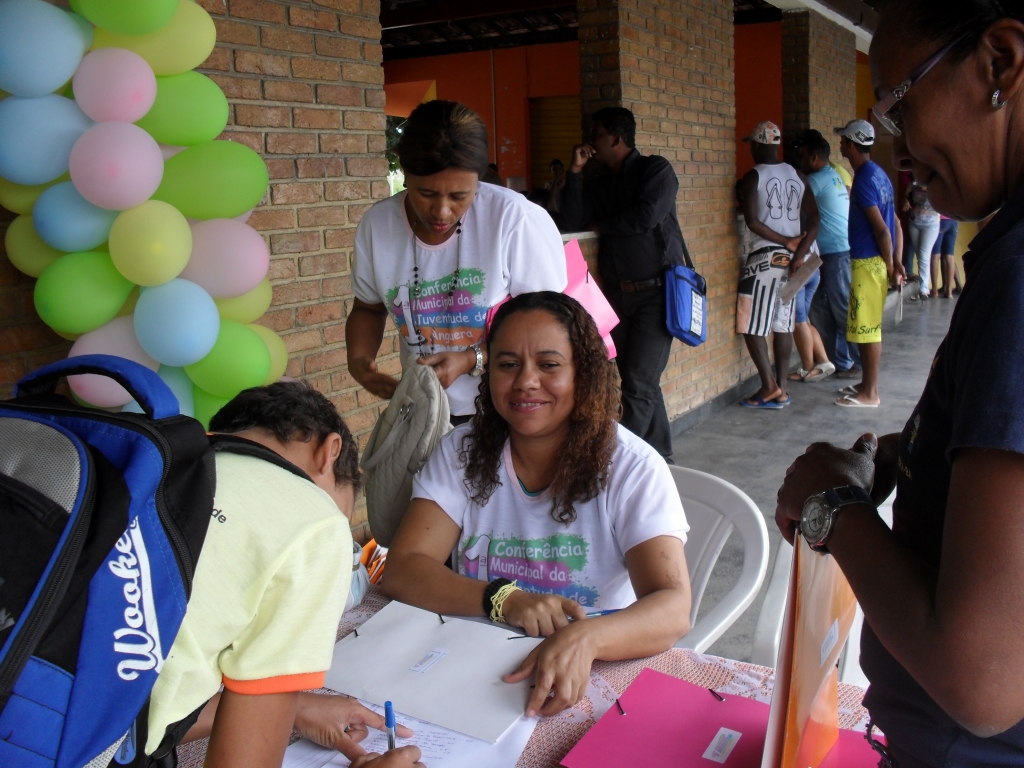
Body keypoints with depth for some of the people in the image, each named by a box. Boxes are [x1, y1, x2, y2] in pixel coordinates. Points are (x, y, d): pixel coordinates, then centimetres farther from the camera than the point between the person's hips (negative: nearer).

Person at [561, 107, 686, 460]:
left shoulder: (656, 169, -2)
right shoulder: (598, 183, 15)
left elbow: (646, 216, -18)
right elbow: (572, 222, 3)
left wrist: (600, 225, -2)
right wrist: (575, 172, -1)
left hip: (657, 291, -6)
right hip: (617, 294, 6)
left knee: (638, 382, -12)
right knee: (641, 382, 8)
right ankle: (660, 456, 20)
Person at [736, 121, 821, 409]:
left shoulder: (752, 177, -7)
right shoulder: (796, 175, 10)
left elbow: (752, 221, -17)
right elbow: (815, 219, 2)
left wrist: (786, 241, -9)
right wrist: (799, 253, -5)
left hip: (764, 255, -6)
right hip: (790, 257, 6)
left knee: (751, 325, 1)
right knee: (783, 325, 10)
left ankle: (769, 386, -3)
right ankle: (781, 389, 12)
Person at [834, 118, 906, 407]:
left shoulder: (864, 180, -17)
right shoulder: (878, 174, 13)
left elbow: (881, 229, -19)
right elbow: (895, 224, 12)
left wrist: (890, 266, -10)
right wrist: (896, 262, 9)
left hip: (868, 262, -10)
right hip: (874, 261, 10)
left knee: (868, 329, -3)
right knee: (866, 327, 17)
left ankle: (870, 393, 5)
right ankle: (867, 383, 26)